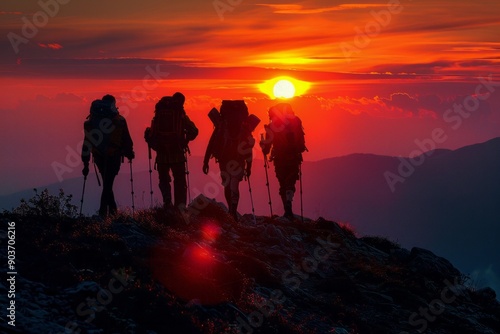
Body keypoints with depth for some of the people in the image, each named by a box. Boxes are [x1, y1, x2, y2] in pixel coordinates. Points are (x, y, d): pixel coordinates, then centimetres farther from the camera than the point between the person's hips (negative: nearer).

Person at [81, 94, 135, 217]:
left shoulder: (92, 121, 3)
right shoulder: (119, 120, -5)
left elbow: (87, 140, 3)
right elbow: (126, 139, -1)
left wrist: (86, 162, 6)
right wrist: (130, 153, 15)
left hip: (99, 156, 4)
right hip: (113, 156, -3)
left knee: (107, 183, 20)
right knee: (108, 184, -1)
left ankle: (112, 209, 23)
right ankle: (103, 210, -10)